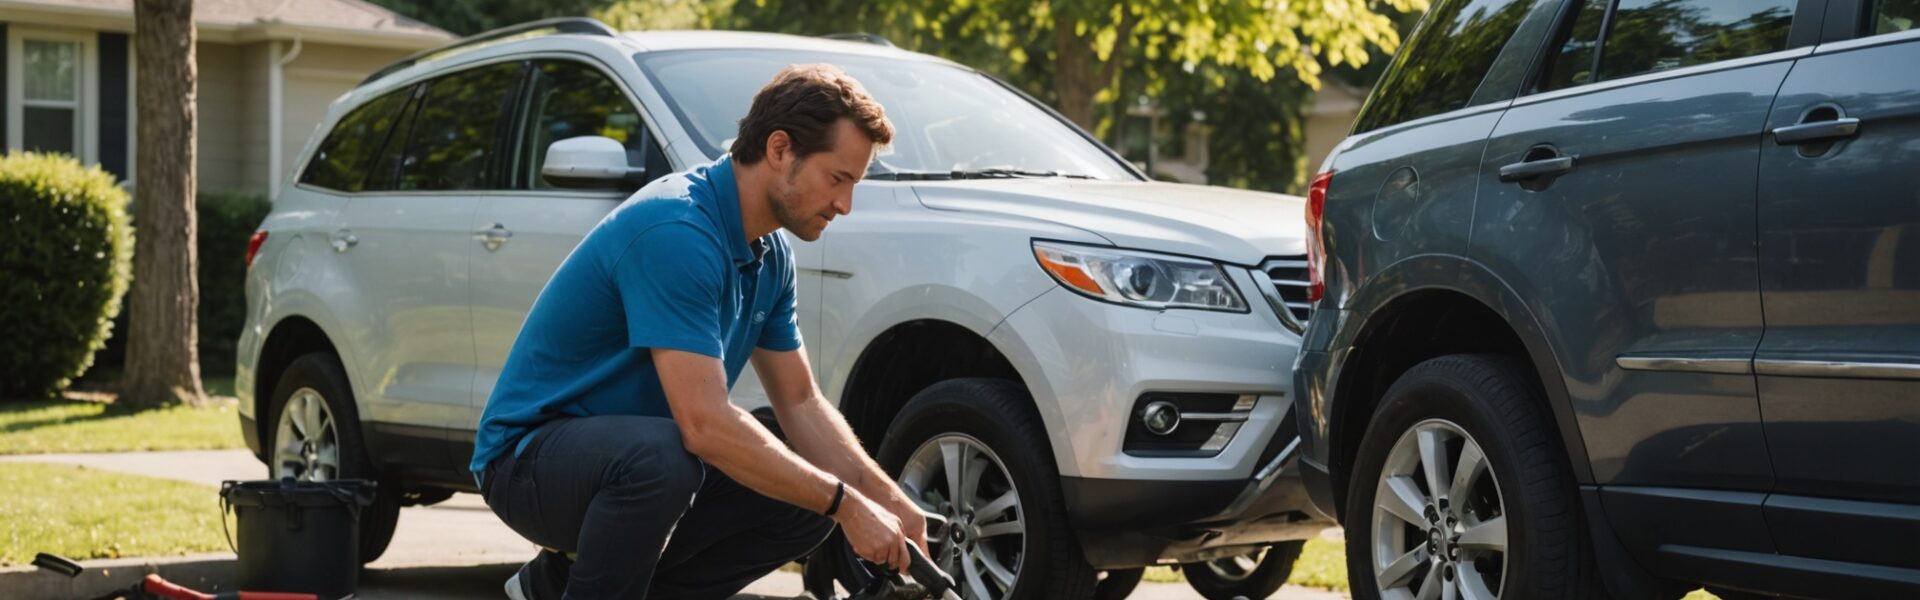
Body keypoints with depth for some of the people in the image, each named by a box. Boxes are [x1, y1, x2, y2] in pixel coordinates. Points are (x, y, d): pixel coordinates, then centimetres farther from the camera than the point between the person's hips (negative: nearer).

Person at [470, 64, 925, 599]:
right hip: (530, 455, -10)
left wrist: (889, 501, -1)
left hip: (624, 458, 10)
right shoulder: (675, 232, -26)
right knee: (658, 455, -38)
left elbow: (801, 404, 13)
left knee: (807, 503, 0)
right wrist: (846, 503, -26)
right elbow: (704, 423, -32)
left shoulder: (770, 255, 5)